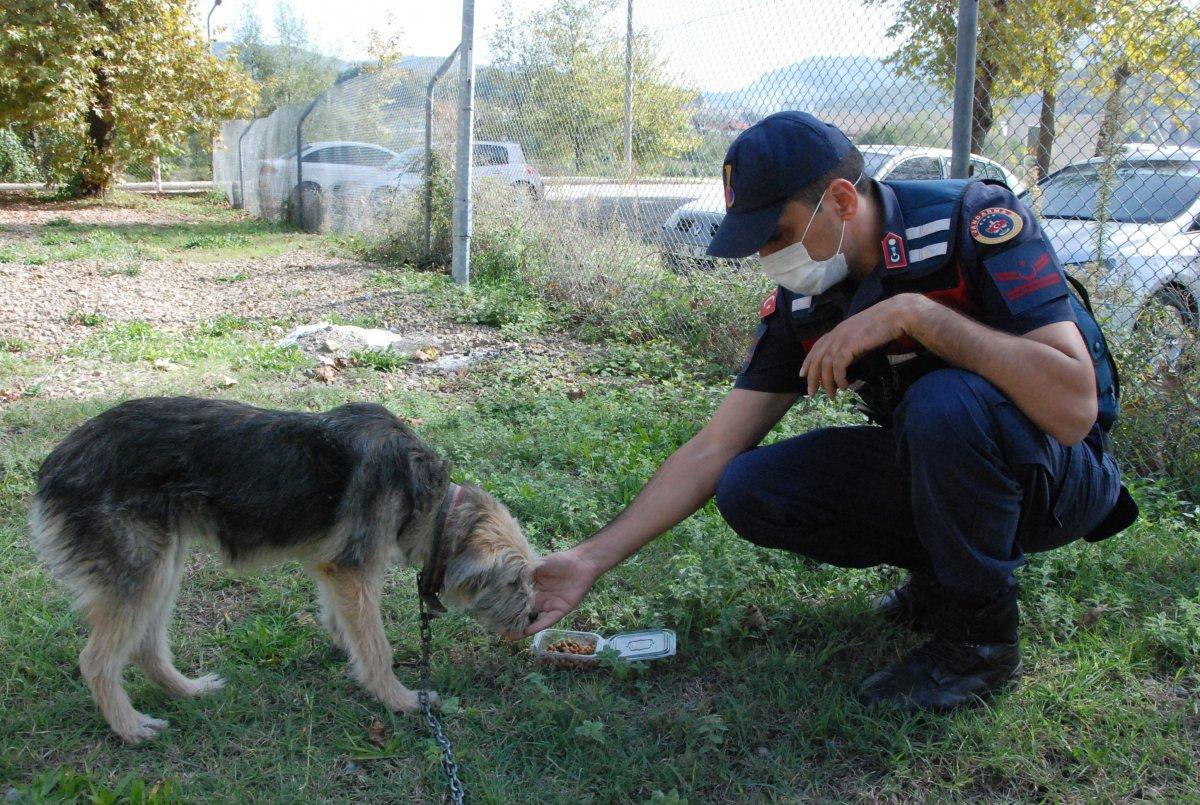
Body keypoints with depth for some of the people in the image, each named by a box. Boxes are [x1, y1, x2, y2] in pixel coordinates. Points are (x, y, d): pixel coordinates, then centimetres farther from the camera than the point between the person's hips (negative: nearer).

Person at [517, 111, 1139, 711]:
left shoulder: (975, 220, -24)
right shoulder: (799, 303, -7)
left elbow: (1072, 409, -35)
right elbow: (714, 449, -4)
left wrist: (914, 312, -38)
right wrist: (592, 559, -9)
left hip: (1058, 473, -5)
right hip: (925, 461, 6)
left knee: (945, 403, -37)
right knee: (748, 491, -13)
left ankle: (979, 632, -14)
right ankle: (942, 571, 7)